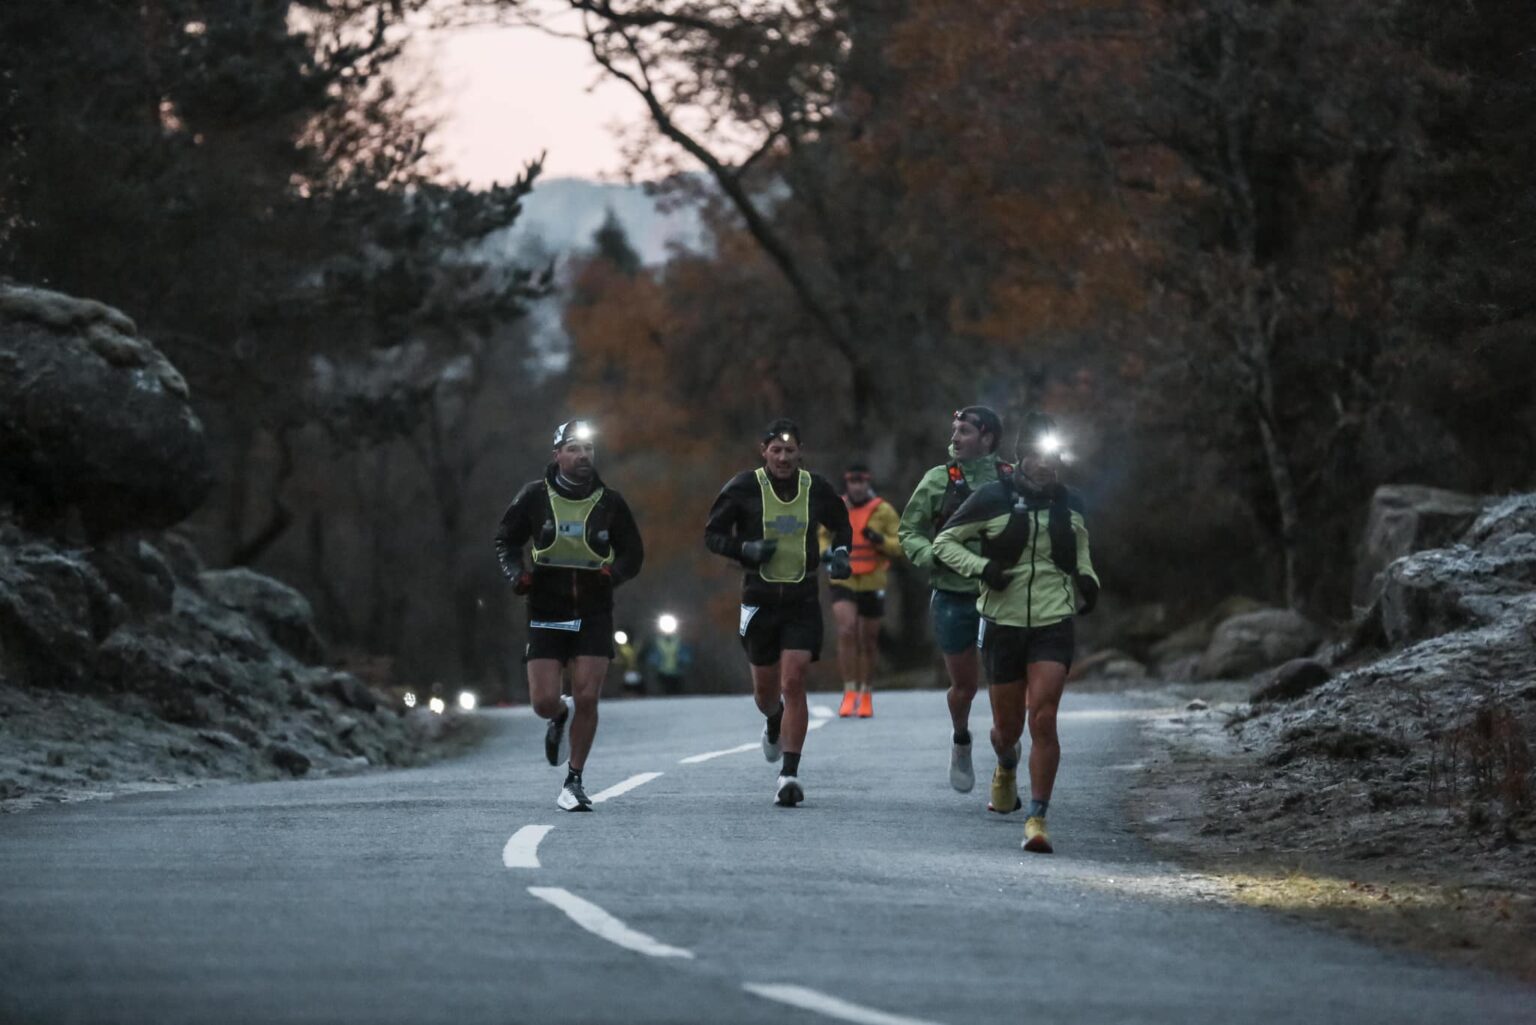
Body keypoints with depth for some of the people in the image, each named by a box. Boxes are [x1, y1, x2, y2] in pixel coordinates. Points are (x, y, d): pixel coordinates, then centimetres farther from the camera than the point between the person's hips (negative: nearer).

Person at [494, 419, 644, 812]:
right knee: (543, 702, -6)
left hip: (594, 615, 0)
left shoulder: (610, 502, 0)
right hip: (545, 613, 0)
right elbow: (506, 540, 9)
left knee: (586, 699, -9)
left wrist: (614, 573, -13)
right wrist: (516, 573, -11)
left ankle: (574, 782, 6)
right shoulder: (535, 496, -3)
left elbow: (633, 553, 9)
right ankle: (561, 716, 33)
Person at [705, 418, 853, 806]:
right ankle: (774, 723, 50)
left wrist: (840, 553, -2)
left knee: (793, 683, -13)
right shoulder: (744, 488, -6)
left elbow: (842, 525, 18)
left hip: (803, 601, 0)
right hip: (760, 599, 0)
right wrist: (746, 549, -17)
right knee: (766, 689, 12)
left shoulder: (816, 488, 0)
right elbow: (712, 535, 1)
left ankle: (789, 775, -12)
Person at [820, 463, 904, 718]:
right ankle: (849, 693, -12)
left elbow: (902, 545, -4)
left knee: (868, 641, 9)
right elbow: (823, 537, 18)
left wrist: (880, 540, -22)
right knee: (846, 632, -18)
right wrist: (826, 552, -3)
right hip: (842, 581, 0)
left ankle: (865, 695, 26)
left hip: (872, 583, 0)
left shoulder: (883, 511, -3)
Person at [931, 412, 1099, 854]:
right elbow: (944, 542, 2)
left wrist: (1087, 581, 7)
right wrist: (981, 567, -14)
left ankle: (1037, 819, -15)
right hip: (1003, 625, -1)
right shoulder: (992, 499, -5)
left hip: (1054, 624, 1)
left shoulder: (1070, 504, 7)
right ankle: (1006, 767, 47)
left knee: (1043, 719, -15)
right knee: (1008, 725, 9)